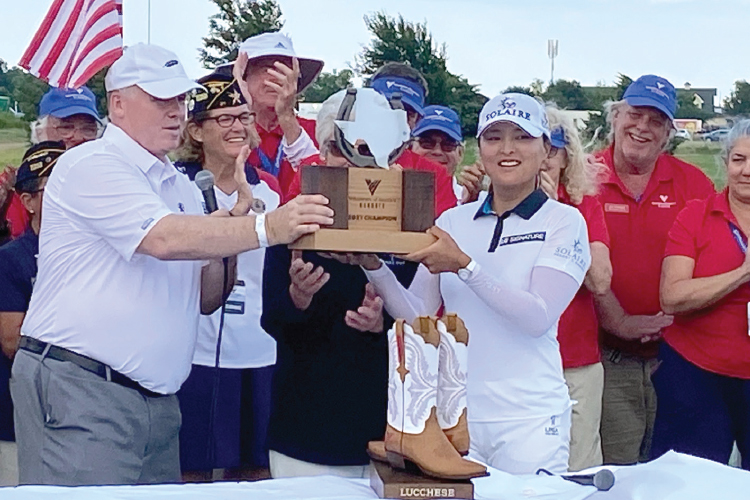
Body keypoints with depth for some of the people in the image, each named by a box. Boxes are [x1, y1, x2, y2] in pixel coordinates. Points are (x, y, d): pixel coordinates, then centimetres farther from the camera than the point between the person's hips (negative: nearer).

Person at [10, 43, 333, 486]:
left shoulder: (182, 188, 16)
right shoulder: (93, 164, -8)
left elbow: (205, 299, 17)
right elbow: (164, 239, -24)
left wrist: (221, 239, -2)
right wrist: (267, 228, -28)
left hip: (158, 397, 8)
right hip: (78, 388, -8)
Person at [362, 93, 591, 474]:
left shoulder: (564, 221, -3)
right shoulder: (452, 221, 7)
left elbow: (539, 317, -16)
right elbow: (416, 316, 3)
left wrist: (464, 266, -23)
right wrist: (374, 268, -12)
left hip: (528, 421, -3)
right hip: (455, 414, 3)